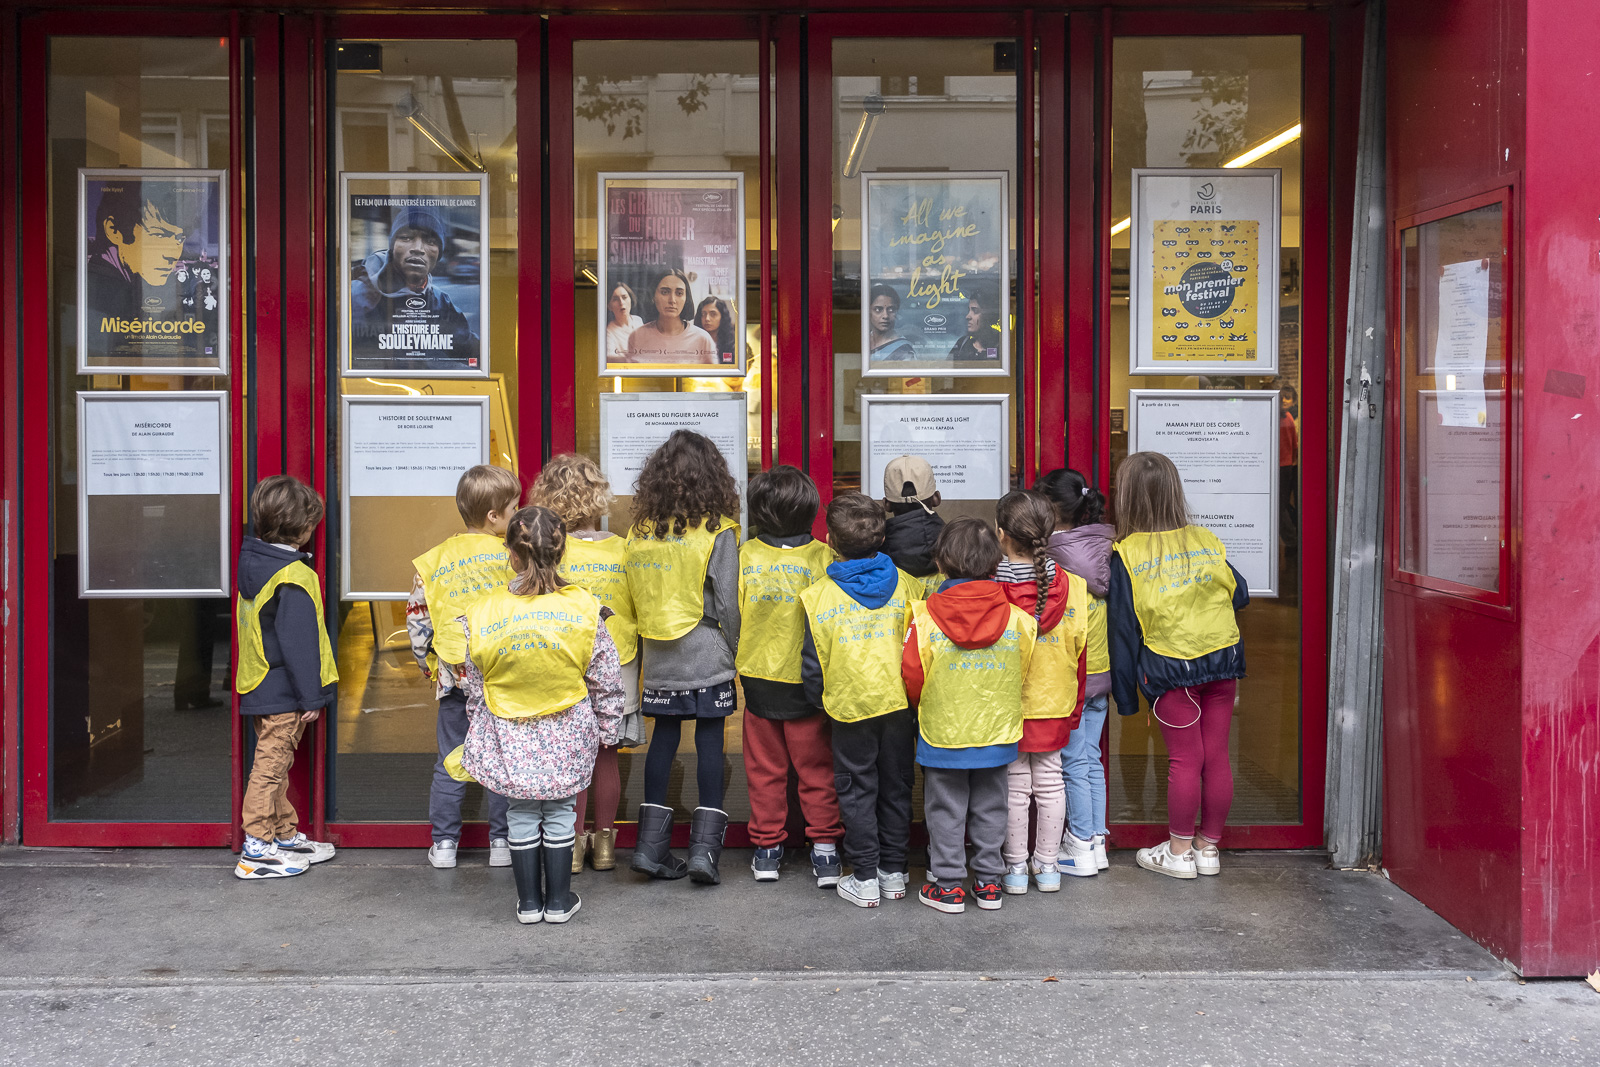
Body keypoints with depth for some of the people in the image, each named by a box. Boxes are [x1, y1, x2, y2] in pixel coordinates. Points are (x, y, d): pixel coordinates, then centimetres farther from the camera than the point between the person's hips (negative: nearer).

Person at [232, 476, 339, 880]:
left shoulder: (254, 564, 8)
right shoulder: (293, 577, -21)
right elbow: (298, 643, -22)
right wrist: (311, 696, -16)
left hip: (259, 689, 9)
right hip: (283, 694, -9)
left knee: (274, 764, 18)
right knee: (271, 764, -3)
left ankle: (284, 835, 29)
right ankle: (256, 851, 2)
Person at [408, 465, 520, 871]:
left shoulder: (434, 560, 1)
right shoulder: (513, 555, -7)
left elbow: (417, 621, 3)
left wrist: (428, 664, 16)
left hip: (454, 676, 2)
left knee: (450, 762, 11)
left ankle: (444, 844, 15)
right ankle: (502, 841, 15)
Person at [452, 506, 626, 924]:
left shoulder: (483, 614, -11)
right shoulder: (583, 608, -12)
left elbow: (474, 686, 0)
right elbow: (606, 679, -3)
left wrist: (480, 729, 15)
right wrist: (609, 728, 11)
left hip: (509, 734, 0)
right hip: (566, 734, 0)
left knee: (521, 815, 13)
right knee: (560, 813, 13)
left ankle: (529, 902, 21)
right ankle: (559, 901, 21)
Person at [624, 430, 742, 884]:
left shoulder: (640, 531, 2)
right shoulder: (717, 531, -10)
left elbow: (634, 597, 6)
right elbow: (726, 603, -9)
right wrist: (734, 652, 4)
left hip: (659, 659, 4)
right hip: (707, 657, -4)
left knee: (664, 736, 11)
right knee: (709, 740, 3)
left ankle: (651, 845, 12)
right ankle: (704, 846, 1)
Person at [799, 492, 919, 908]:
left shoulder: (819, 596, -10)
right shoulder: (904, 584, -3)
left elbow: (813, 664, -5)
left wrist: (819, 701, 12)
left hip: (851, 703, -3)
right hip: (900, 701, 3)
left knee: (856, 789, 8)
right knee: (896, 786, 14)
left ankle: (865, 878, 11)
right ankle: (893, 872, 22)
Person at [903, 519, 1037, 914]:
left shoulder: (925, 616, -15)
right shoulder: (1016, 617, -8)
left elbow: (912, 676, -8)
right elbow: (1023, 674, 4)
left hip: (942, 733, -2)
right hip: (998, 732, 2)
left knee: (946, 810, 10)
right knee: (990, 808, 15)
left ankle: (948, 885, 16)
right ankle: (989, 881, 23)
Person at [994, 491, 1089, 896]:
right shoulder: (1072, 586, -8)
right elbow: (1080, 651, -1)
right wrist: (1074, 707, 10)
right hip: (1055, 702, 3)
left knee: (1013, 786, 9)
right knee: (1049, 782, 14)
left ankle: (1015, 867, 17)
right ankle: (1047, 865, 23)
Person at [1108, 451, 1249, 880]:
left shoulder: (1126, 555, -7)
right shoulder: (1207, 541, 5)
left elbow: (1124, 627, -5)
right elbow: (1239, 594, 13)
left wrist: (1125, 692, 2)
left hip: (1169, 668, -4)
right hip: (1223, 659, 4)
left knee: (1185, 759, 4)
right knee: (1216, 756, 9)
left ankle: (1179, 851, 15)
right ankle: (1209, 848, 21)